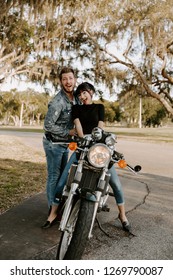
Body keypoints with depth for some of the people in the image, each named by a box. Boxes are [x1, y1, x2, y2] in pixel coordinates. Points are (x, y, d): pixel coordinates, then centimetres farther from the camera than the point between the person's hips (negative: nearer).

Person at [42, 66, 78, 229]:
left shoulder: (75, 98, 4)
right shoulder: (58, 102, -22)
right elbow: (48, 125, -23)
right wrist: (68, 132, -18)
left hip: (65, 143, 8)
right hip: (54, 144, -8)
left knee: (62, 175, 16)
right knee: (54, 177, -4)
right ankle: (53, 211, 4)